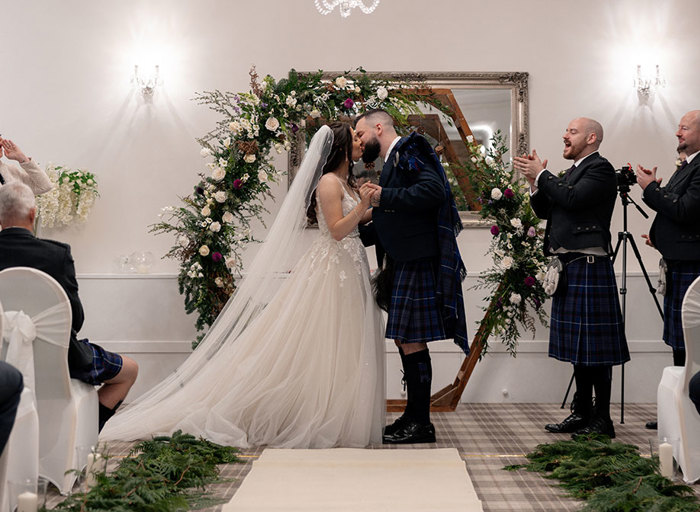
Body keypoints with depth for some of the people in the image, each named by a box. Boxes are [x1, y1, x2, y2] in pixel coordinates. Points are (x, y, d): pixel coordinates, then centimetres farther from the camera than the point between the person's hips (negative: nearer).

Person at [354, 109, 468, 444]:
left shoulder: (408, 151, -8)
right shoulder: (393, 161, 21)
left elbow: (434, 189, -23)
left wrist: (385, 197, -19)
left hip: (417, 262, -10)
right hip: (403, 263, 10)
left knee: (411, 341, -7)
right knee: (404, 340, 14)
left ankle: (421, 425, 1)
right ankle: (413, 415, 23)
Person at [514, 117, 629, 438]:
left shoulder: (600, 168, -7)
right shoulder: (572, 172, 21)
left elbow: (573, 199, -22)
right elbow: (544, 211, 19)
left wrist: (542, 174, -11)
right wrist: (535, 181, 4)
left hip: (588, 265, -9)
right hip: (568, 267, 9)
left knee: (594, 344, -6)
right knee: (578, 344, 12)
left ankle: (602, 420, 0)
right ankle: (582, 413, 19)